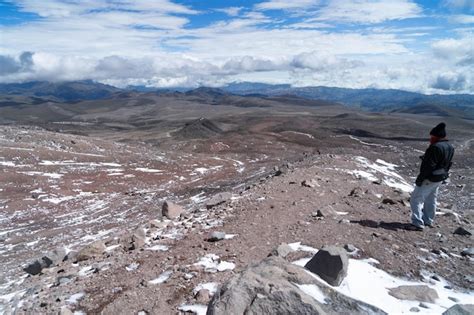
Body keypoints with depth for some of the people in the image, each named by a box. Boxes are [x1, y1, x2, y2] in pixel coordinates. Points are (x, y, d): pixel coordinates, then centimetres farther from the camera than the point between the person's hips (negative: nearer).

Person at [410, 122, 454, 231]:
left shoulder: (436, 147, -24)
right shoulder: (450, 147, 6)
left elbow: (429, 166, -26)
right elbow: (446, 165, 13)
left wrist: (420, 178, -21)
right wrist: (443, 176, 21)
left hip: (429, 180, -10)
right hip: (440, 179, 10)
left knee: (416, 199, -2)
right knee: (431, 200, 23)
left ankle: (418, 223, -4)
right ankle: (428, 221, 36)